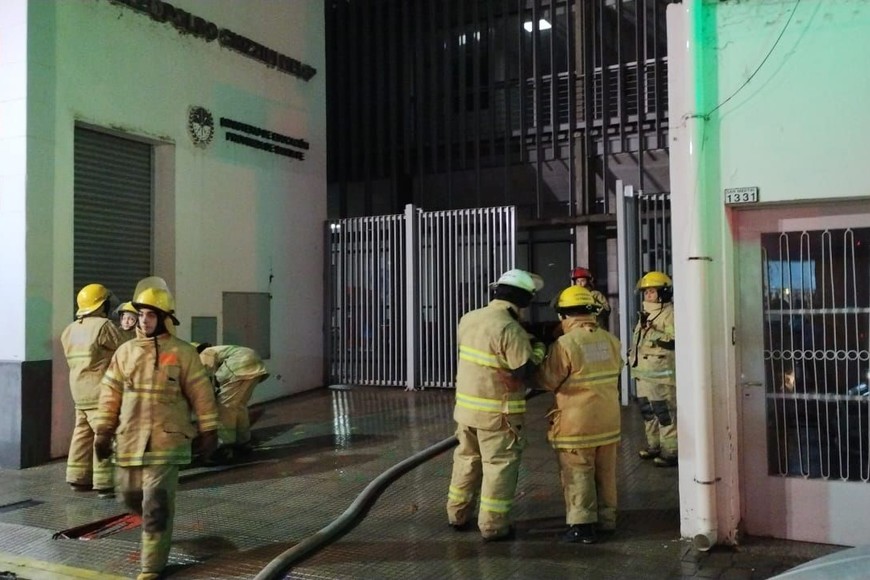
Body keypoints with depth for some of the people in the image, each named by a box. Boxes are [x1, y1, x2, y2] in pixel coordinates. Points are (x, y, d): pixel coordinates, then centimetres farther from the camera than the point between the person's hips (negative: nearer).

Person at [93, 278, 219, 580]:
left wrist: (208, 430, -3)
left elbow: (201, 394, -3)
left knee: (156, 504, -5)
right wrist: (103, 432, 7)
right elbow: (110, 394, 8)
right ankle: (157, 524, 48)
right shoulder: (126, 351, 5)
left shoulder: (182, 352, -6)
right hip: (130, 439, 5)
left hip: (166, 440, -4)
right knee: (130, 495, 17)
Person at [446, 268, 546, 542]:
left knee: (467, 459, 20)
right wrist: (539, 348, -3)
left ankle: (457, 514, 31)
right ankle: (493, 526, 10)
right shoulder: (510, 330, -21)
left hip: (466, 405, 7)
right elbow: (525, 369, -22)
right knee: (500, 465, 5)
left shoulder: (468, 319, 4)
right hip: (497, 412, -7)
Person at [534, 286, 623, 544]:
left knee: (578, 475, 5)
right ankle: (607, 518, 28)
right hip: (608, 421, 6)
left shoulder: (564, 345, -18)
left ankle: (582, 525, 9)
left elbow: (547, 381, -12)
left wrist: (541, 362, 6)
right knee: (605, 473, 17)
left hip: (577, 423, -6)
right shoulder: (611, 341, 0)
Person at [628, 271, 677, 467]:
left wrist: (653, 333, -26)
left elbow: (675, 341, -22)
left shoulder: (670, 313, -11)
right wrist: (632, 355, 22)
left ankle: (671, 451, -2)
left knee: (665, 411, -7)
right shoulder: (645, 314, 18)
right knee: (647, 410, 15)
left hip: (661, 373, -9)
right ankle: (654, 445, 27)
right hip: (643, 372, 9)